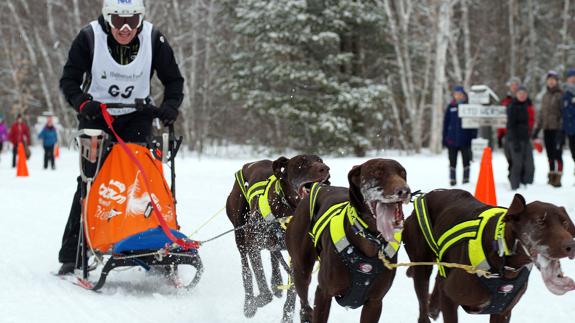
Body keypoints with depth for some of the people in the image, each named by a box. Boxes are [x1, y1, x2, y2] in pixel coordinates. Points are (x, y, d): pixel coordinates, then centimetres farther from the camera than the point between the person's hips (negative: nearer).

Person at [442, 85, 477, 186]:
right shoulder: (451, 107, 5)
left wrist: (474, 136, -5)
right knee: (452, 162, 5)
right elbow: (446, 123, 8)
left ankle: (466, 180, 14)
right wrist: (444, 138, 2)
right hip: (452, 139, 1)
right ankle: (452, 180, 11)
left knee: (466, 161, 6)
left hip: (465, 140, -1)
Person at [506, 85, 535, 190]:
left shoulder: (528, 105, 13)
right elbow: (511, 125, -14)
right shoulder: (512, 107, -9)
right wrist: (515, 142, -20)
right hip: (515, 138, -7)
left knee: (529, 166, 6)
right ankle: (515, 187, -3)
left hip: (526, 138, 7)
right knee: (517, 164, -8)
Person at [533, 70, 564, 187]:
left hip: (557, 128, -6)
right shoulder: (545, 96, 15)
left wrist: (561, 130, -19)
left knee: (557, 154, -8)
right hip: (547, 129, 6)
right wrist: (537, 130, 18)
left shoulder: (560, 95, -5)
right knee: (550, 154, 9)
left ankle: (558, 178, -8)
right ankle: (552, 176, 15)